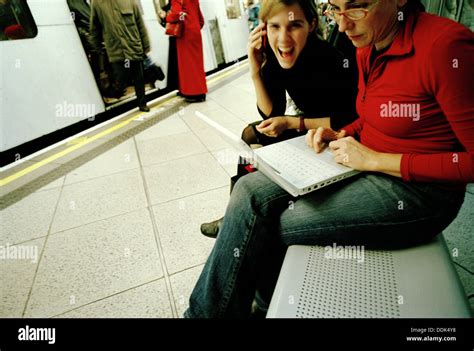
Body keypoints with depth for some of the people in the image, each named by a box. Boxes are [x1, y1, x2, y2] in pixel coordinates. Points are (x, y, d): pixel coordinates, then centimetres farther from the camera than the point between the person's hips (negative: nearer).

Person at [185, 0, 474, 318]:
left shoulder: (446, 46, -19)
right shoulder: (368, 50, 5)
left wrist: (376, 159, -19)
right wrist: (341, 136, 0)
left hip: (415, 189, -7)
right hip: (362, 164, 8)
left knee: (258, 223, -14)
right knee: (250, 191, -8)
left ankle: (206, 310, 15)